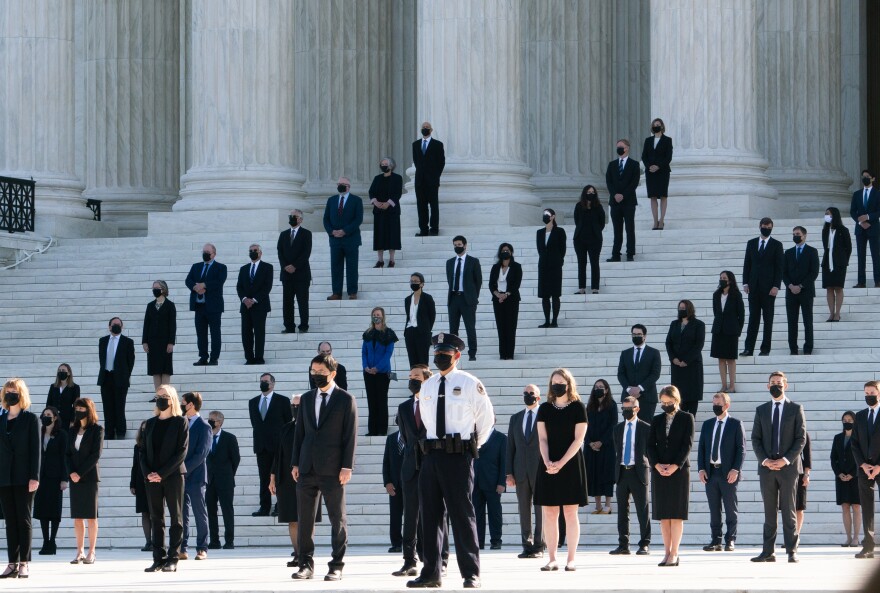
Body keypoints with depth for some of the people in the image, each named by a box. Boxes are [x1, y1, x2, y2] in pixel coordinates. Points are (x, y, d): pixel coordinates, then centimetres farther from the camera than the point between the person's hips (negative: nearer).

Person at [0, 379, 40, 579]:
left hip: (23, 478, -4)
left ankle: (24, 564, -2)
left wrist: (34, 477, -12)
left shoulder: (31, 419, 1)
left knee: (24, 520, -3)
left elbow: (35, 448, -4)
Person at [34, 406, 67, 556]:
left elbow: (63, 456, -4)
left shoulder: (61, 434, -1)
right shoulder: (39, 434, 12)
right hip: (41, 475, 5)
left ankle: (52, 542, -2)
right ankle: (46, 542, 5)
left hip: (54, 476, -5)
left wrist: (64, 479, -10)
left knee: (54, 509, -4)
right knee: (42, 509, 2)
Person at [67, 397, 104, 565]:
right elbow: (68, 453, 10)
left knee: (91, 516, -2)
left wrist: (80, 473, -13)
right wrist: (71, 472, -7)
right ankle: (79, 552, 6)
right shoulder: (73, 430, 14)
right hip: (74, 477, 5)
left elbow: (96, 455, -9)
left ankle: (91, 552, 0)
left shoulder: (97, 430, -2)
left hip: (89, 476, -5)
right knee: (77, 516, 3)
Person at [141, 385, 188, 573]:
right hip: (152, 478, 5)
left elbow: (181, 451, -8)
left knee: (176, 518, -1)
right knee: (156, 519, 3)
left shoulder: (180, 422, -1)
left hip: (173, 475, -5)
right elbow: (144, 451, 11)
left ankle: (172, 559, -1)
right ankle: (158, 559, 5)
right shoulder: (150, 424, 14)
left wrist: (162, 473, -14)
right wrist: (147, 473, -6)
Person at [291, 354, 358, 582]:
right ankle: (306, 564, 8)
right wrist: (295, 463, 7)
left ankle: (336, 567, 3)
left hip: (332, 469, -4)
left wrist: (347, 466, -10)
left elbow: (351, 435, -4)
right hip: (307, 469, 4)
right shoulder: (306, 399, 14)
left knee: (337, 519, 0)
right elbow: (300, 432, 15)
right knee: (305, 519, 4)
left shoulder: (345, 399, 1)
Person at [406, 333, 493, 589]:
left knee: (462, 515, -4)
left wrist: (472, 446, 8)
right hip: (431, 455, 5)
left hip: (458, 456, -5)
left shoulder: (470, 383, -2)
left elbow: (486, 418, 3)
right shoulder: (427, 386, 13)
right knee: (431, 516, 6)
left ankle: (471, 575, -1)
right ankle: (431, 574, 10)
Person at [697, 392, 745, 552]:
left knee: (731, 509, 0)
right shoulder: (707, 425, 14)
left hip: (729, 473, -4)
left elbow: (741, 448, -3)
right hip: (710, 472, 4)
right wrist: (701, 469, 1)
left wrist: (735, 470, -13)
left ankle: (730, 541, 4)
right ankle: (716, 541, 8)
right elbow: (701, 448, 13)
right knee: (714, 509, 5)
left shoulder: (736, 424, 1)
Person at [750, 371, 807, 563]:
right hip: (766, 467, 3)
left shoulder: (796, 409, 5)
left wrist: (786, 460, -11)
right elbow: (755, 439, 9)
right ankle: (768, 552, 3)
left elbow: (801, 438, -1)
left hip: (788, 467, -3)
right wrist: (764, 460, -7)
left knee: (789, 511, -2)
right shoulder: (761, 410, 13)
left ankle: (792, 551, 0)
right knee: (769, 512, 3)